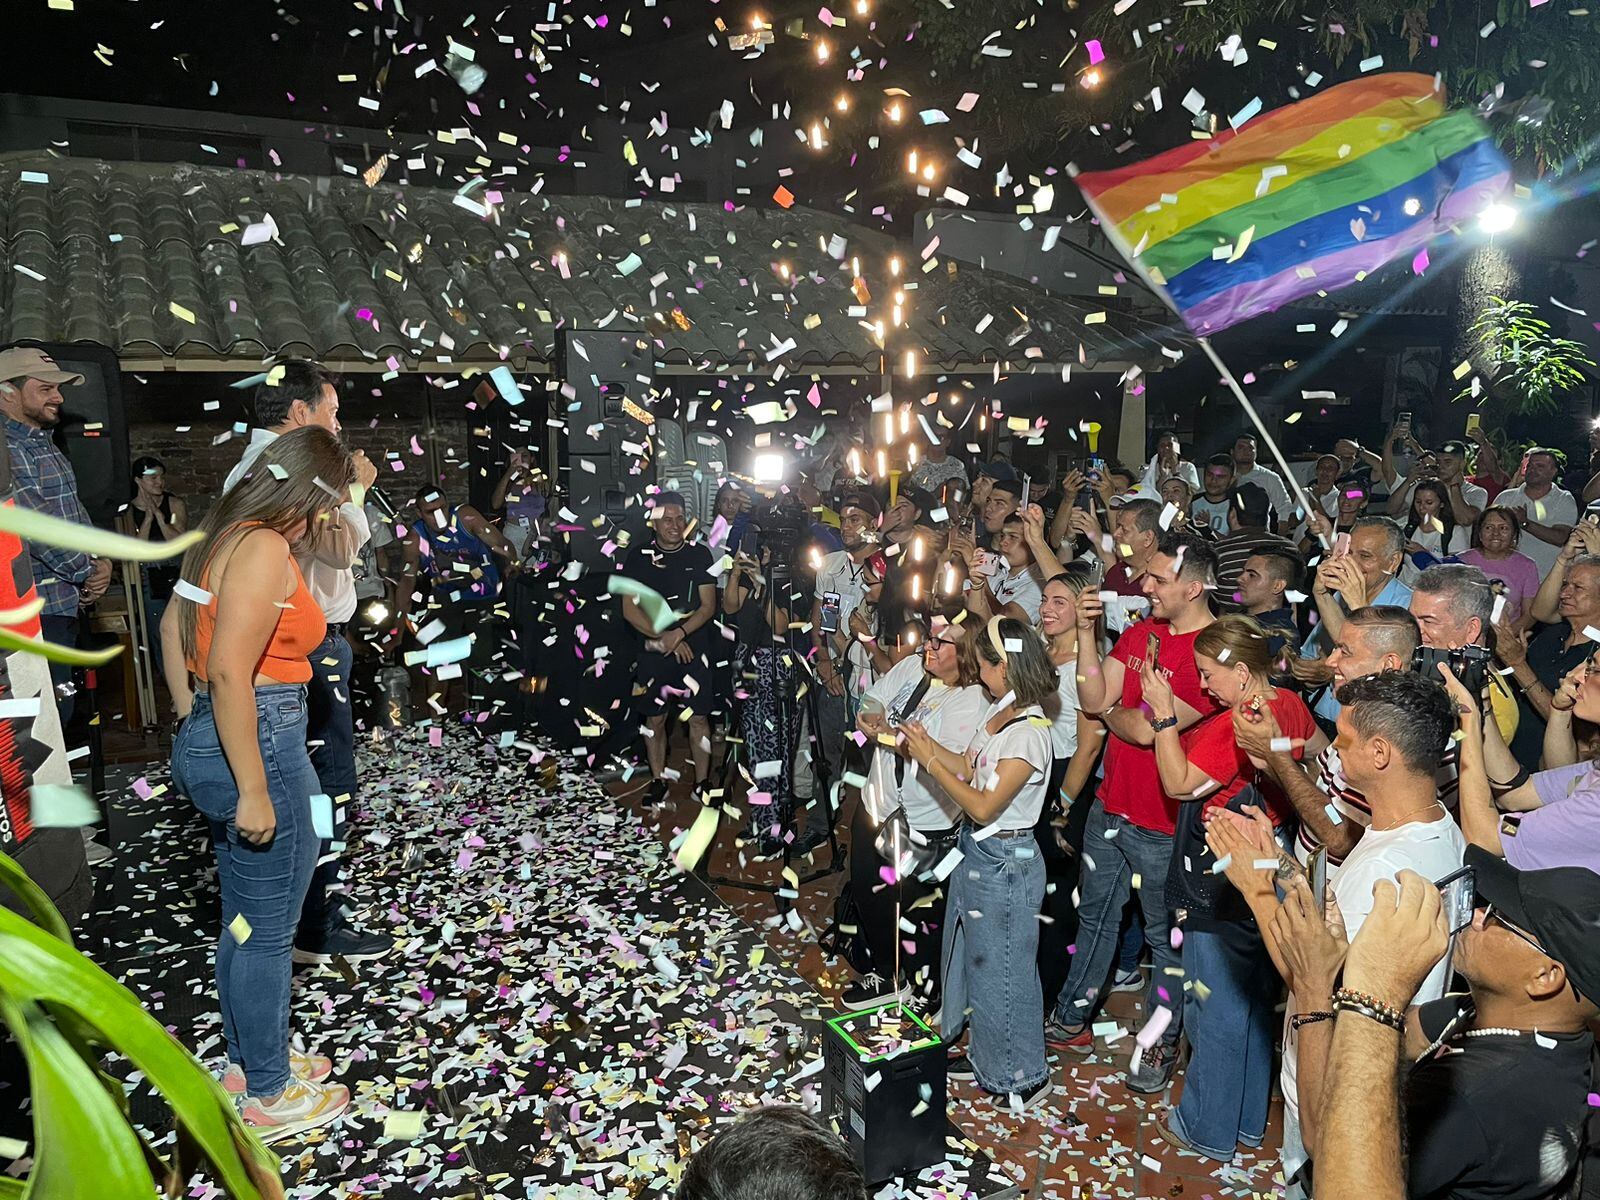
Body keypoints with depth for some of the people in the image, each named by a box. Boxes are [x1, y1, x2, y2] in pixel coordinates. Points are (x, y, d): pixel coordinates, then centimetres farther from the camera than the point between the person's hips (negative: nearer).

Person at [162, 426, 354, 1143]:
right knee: (267, 930, 5)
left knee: (243, 920, 22)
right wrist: (254, 791, -23)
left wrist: (191, 725, 26)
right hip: (258, 745, -10)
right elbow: (229, 671, -26)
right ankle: (268, 1099, 22)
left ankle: (247, 1061, 39)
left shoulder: (224, 536, 10)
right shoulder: (266, 549, -20)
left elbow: (173, 624, 21)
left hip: (208, 739, 10)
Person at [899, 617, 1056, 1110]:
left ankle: (1022, 1077, 28)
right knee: (972, 956, 22)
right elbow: (972, 768, 10)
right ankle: (985, 1055, 42)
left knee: (1002, 968, 7)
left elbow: (984, 806, -25)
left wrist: (930, 761, -19)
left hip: (1003, 862, -9)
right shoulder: (998, 711, 2)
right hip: (976, 851, 9)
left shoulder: (1029, 731, -26)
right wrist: (926, 742, 2)